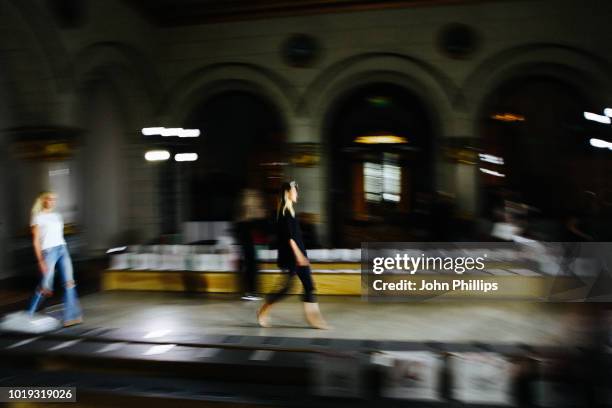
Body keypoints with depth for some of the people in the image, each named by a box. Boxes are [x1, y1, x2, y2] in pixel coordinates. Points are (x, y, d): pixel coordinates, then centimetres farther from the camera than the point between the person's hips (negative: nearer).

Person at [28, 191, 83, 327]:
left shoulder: (57, 216, 17)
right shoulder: (38, 218, -2)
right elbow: (36, 241, -6)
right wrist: (40, 261, -12)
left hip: (63, 249, 6)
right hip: (48, 251, -5)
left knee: (69, 283, -7)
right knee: (45, 287, -1)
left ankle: (71, 317, -9)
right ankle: (29, 316, 19)